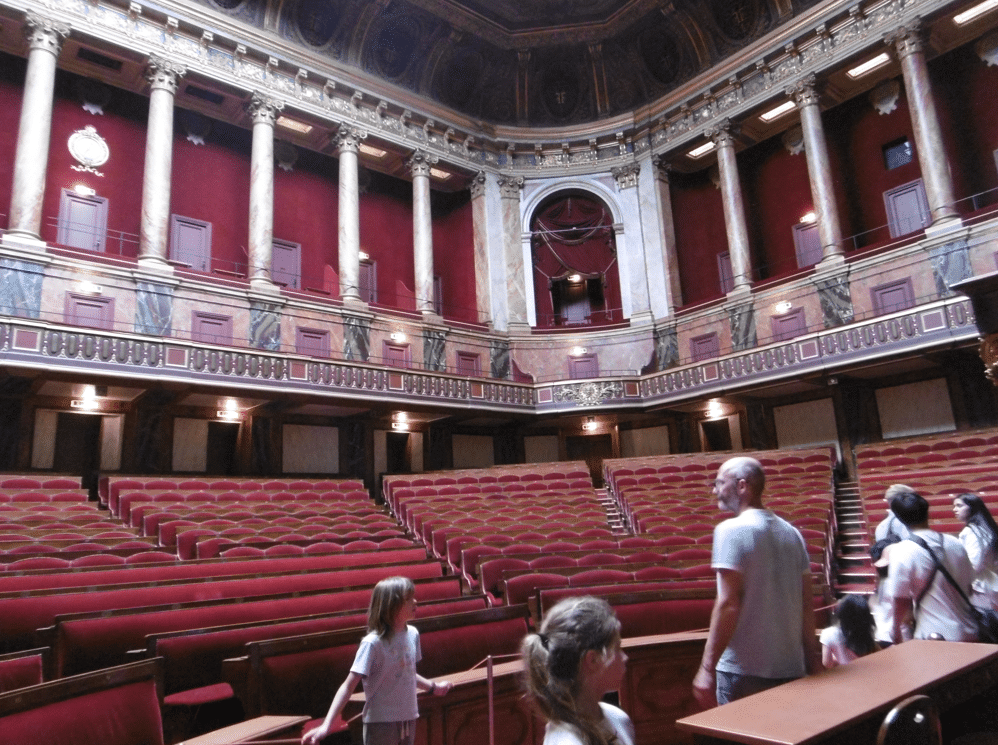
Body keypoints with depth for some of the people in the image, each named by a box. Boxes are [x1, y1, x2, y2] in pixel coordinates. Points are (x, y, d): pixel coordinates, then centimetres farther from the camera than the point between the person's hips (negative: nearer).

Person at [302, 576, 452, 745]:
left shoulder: (412, 634, -1)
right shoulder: (372, 643, -20)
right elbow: (348, 686, -21)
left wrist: (433, 687, 28)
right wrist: (326, 725, -28)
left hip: (408, 719, 6)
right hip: (380, 724, -6)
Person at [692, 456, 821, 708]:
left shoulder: (731, 530, -13)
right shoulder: (791, 532, 8)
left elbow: (728, 604, -19)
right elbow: (807, 602, 11)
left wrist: (707, 667, -16)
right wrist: (812, 658, 20)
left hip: (744, 671, -7)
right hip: (791, 668, 7)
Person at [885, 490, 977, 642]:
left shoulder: (901, 552, -17)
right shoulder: (955, 544, 0)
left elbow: (900, 600, -13)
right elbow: (968, 587, 11)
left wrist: (896, 635, 2)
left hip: (932, 636, -5)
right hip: (967, 633, 5)